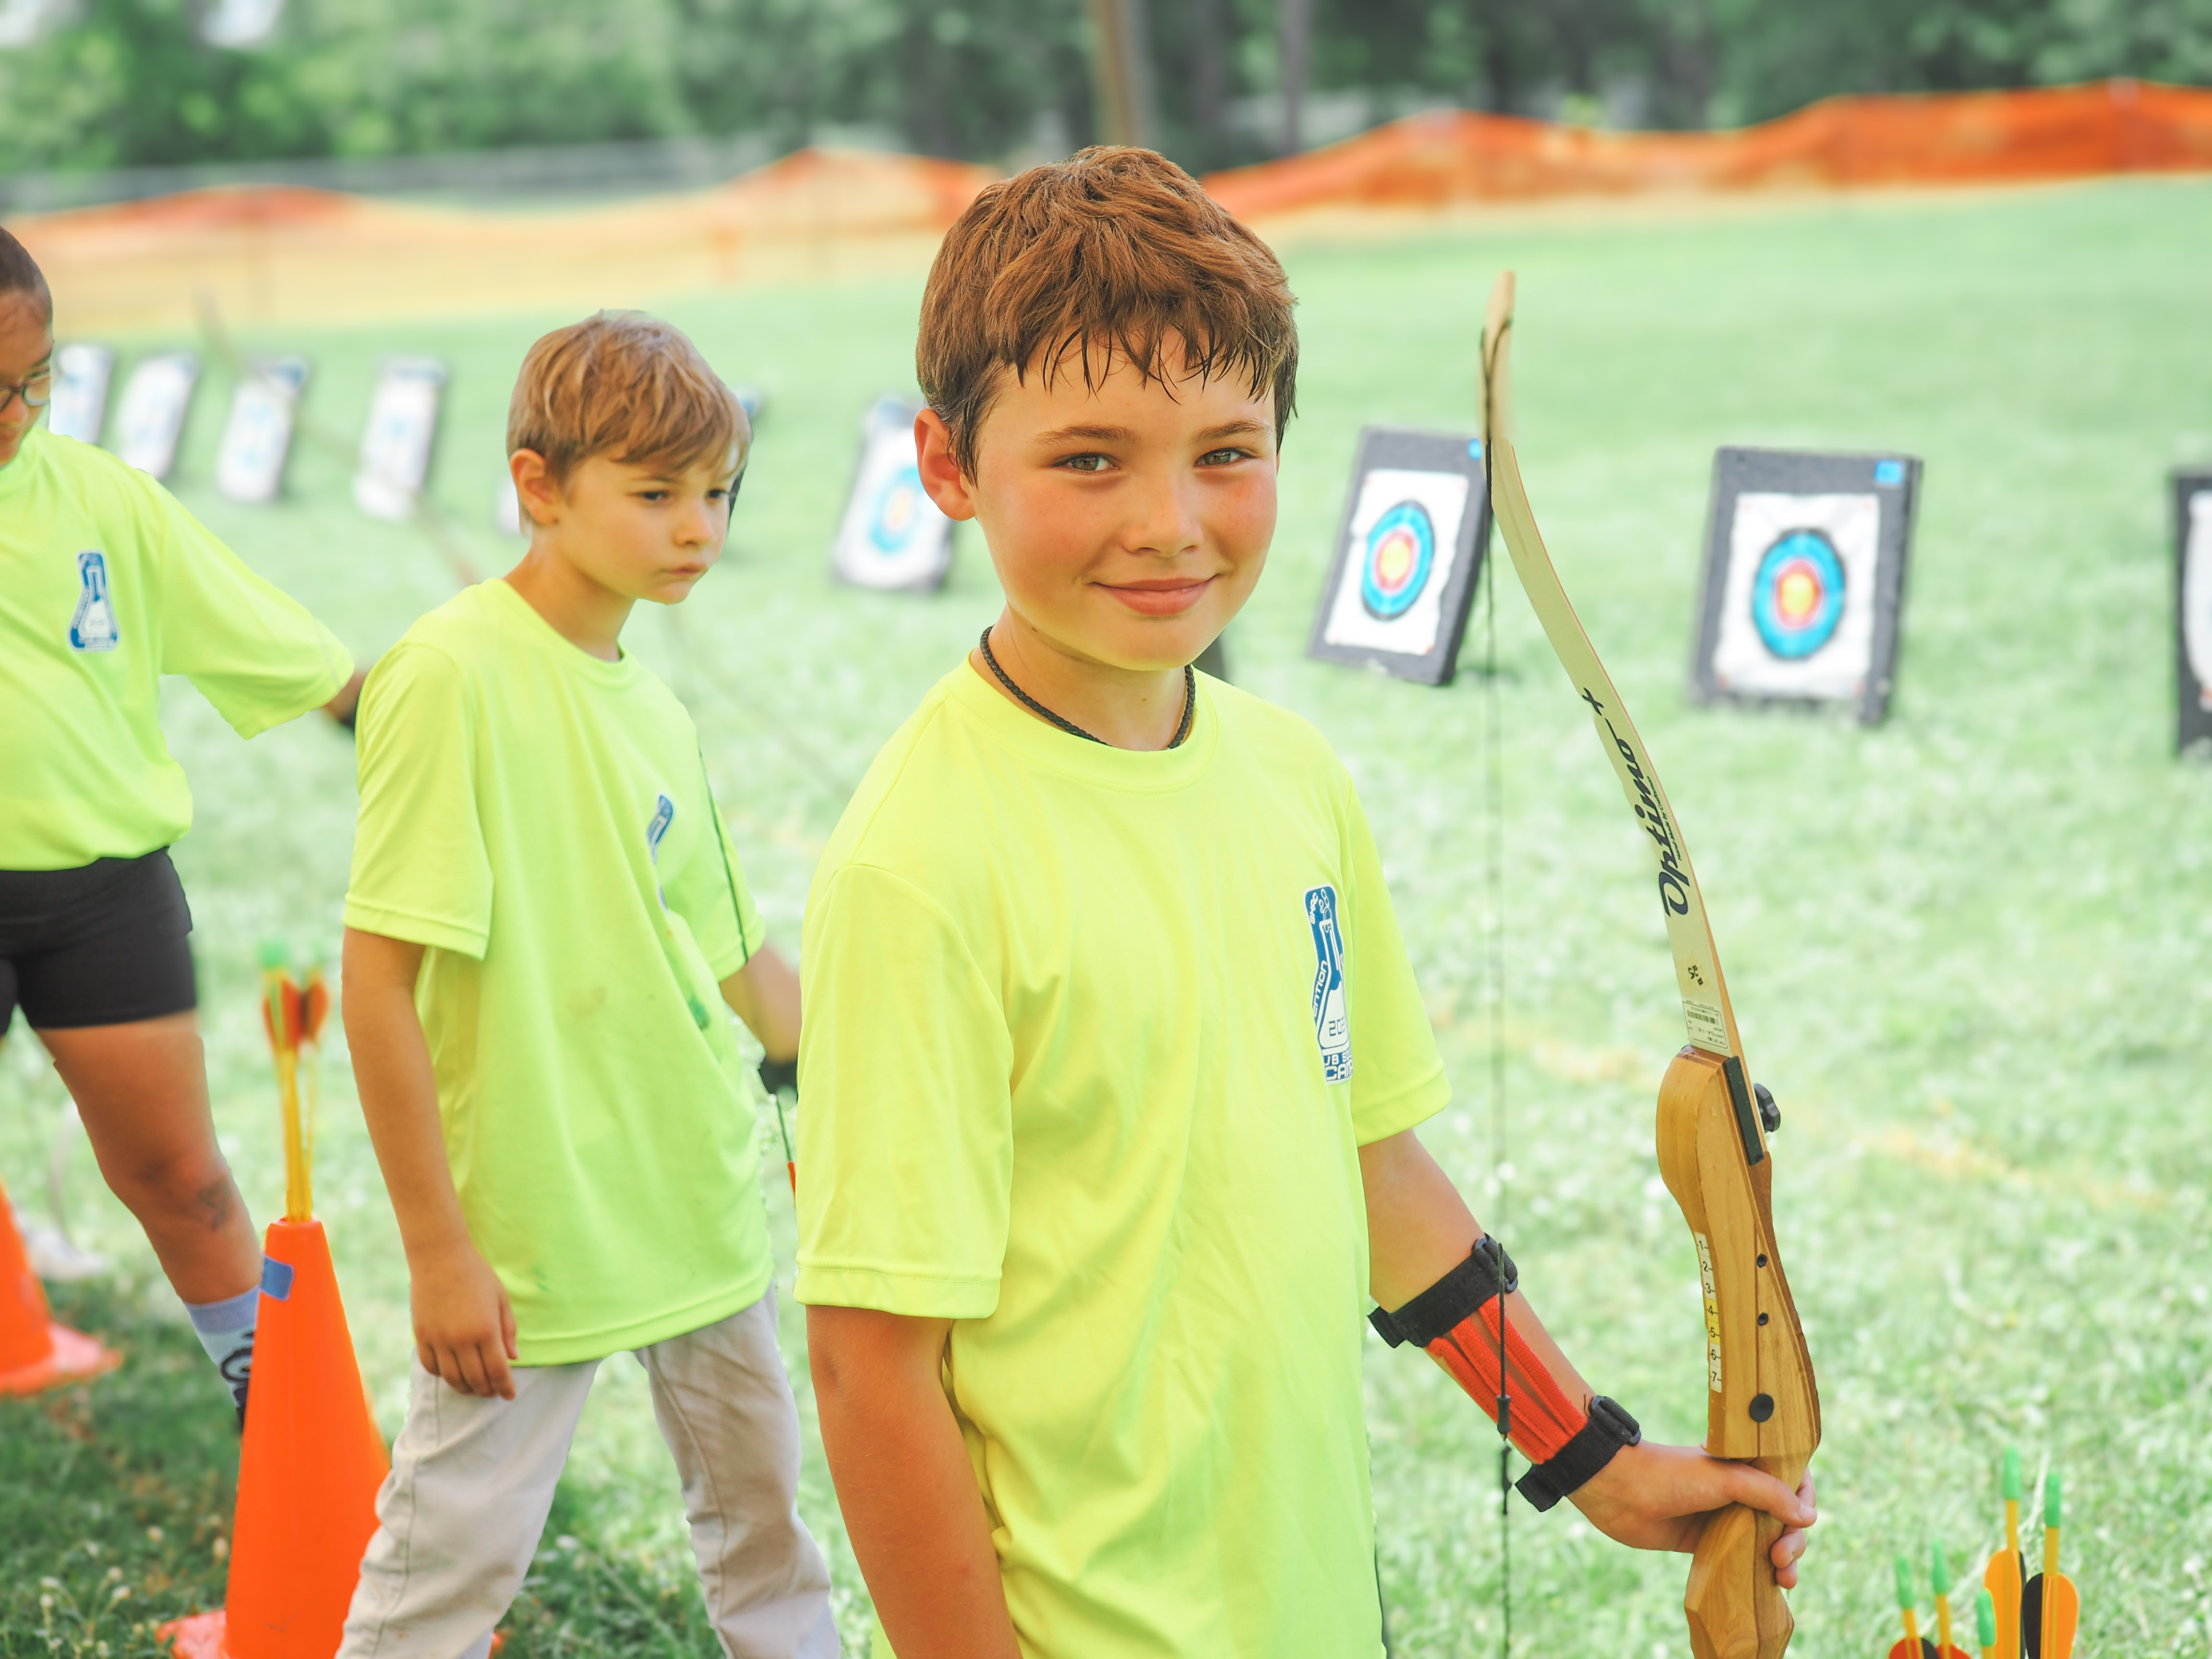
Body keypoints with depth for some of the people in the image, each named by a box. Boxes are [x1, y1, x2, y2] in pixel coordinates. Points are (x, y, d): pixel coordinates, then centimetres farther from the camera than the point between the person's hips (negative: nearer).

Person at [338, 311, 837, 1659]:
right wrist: (437, 1249, -17)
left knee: (762, 1513, 18)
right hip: (531, 1233, -7)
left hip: (709, 1199, 7)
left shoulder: (655, 709, 5)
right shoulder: (454, 674, -17)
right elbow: (378, 983, -18)